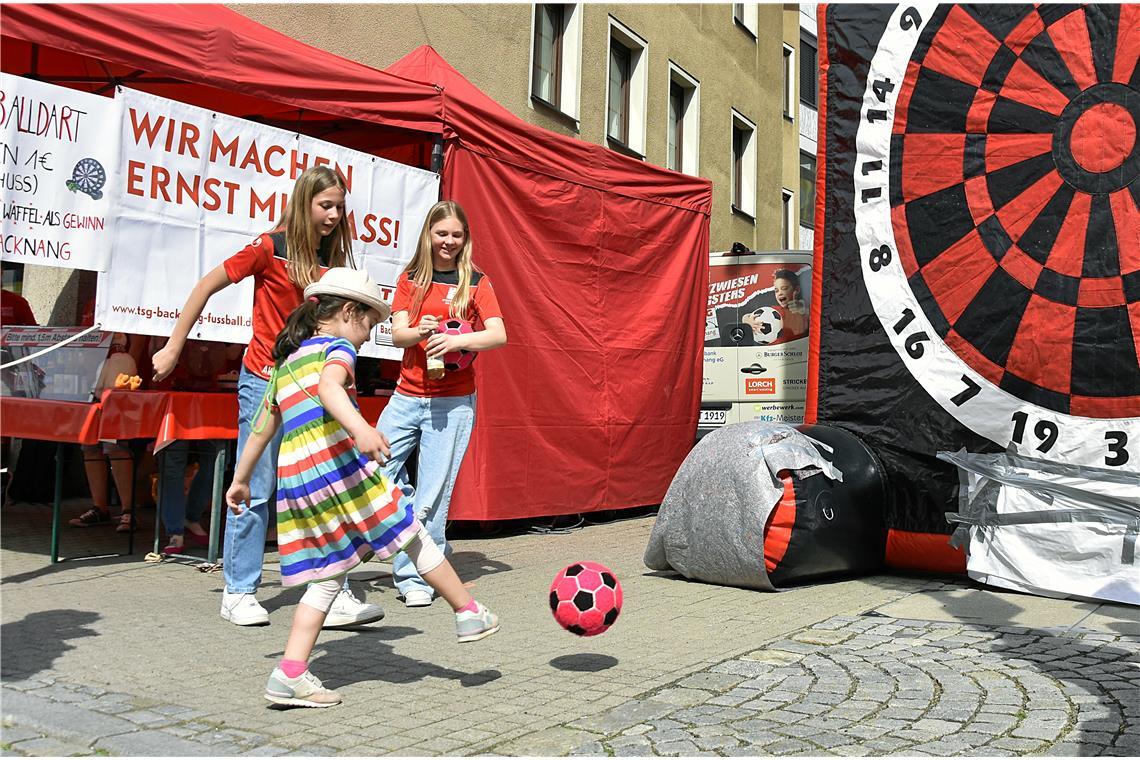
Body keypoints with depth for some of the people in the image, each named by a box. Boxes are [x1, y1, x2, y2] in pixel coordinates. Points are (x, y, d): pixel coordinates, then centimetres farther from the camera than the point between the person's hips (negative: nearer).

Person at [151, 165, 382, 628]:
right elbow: (206, 287, -3)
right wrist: (173, 348, -2)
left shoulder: (332, 259, 7)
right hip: (265, 381, -5)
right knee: (255, 491, 2)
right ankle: (239, 593, 16)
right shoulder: (270, 248, -9)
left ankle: (332, 595, 4)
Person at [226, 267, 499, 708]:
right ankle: (469, 614, 20)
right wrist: (361, 427, -39)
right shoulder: (338, 348, 1)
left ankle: (290, 675, 7)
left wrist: (241, 480, 36)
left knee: (327, 577, 13)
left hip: (294, 480, 7)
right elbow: (328, 387, -22)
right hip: (339, 466, -7)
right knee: (414, 540, 9)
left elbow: (262, 428, 28)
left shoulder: (284, 363, 24)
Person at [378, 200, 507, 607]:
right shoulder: (411, 279, 10)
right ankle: (433, 548, 18)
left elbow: (498, 335, -9)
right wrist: (420, 332, -21)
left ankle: (416, 577, 9)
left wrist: (456, 340, -26)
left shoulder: (475, 281, 2)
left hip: (453, 402, -3)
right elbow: (397, 334, 1)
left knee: (433, 490, -4)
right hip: (407, 395, 4)